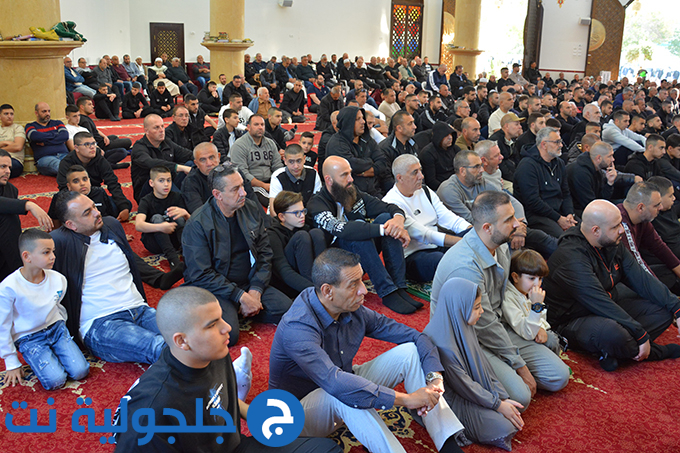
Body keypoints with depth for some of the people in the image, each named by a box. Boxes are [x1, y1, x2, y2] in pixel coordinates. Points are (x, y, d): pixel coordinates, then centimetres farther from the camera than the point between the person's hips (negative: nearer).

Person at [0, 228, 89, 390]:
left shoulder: (58, 279, -8)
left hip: (56, 328, 4)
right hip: (29, 339, -4)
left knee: (80, 372, -13)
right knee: (56, 380, -20)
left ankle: (53, 354, 13)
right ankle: (37, 359, 9)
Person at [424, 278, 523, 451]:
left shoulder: (465, 326, -5)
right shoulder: (442, 344, -32)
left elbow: (483, 365, 1)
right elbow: (463, 385, -22)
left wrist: (504, 397, -4)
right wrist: (497, 404, -15)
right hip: (452, 397, -8)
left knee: (514, 409, 3)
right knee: (503, 427, -16)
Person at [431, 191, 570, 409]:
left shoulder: (502, 246, -2)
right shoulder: (466, 266, -31)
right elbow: (485, 327, -22)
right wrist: (520, 365, -12)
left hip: (497, 328, 9)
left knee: (559, 376, 4)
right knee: (519, 396, -25)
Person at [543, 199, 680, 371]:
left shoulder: (613, 244, 0)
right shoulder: (572, 258, -28)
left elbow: (641, 279, 3)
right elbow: (600, 304, -30)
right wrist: (642, 336, -27)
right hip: (573, 321, -9)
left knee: (663, 309, 1)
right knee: (611, 333, -39)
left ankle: (611, 352, -12)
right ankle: (652, 352, -5)